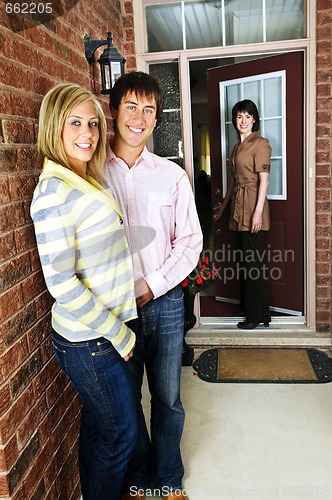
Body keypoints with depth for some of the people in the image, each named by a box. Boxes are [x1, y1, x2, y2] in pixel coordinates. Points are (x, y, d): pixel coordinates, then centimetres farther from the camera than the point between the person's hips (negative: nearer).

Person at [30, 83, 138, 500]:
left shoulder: (89, 180, 6)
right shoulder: (53, 190, -21)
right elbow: (61, 284, -23)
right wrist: (117, 334, -15)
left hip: (106, 329, 8)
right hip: (90, 340, -8)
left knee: (97, 427, 24)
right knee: (120, 433, 11)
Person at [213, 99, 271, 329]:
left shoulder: (260, 144, -8)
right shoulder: (239, 145, 18)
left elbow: (264, 179, -15)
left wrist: (258, 212, -21)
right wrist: (224, 204, 26)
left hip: (252, 208, -9)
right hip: (238, 208, 9)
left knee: (253, 262, -4)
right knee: (244, 260, 14)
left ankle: (257, 315, 7)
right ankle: (248, 308, 26)